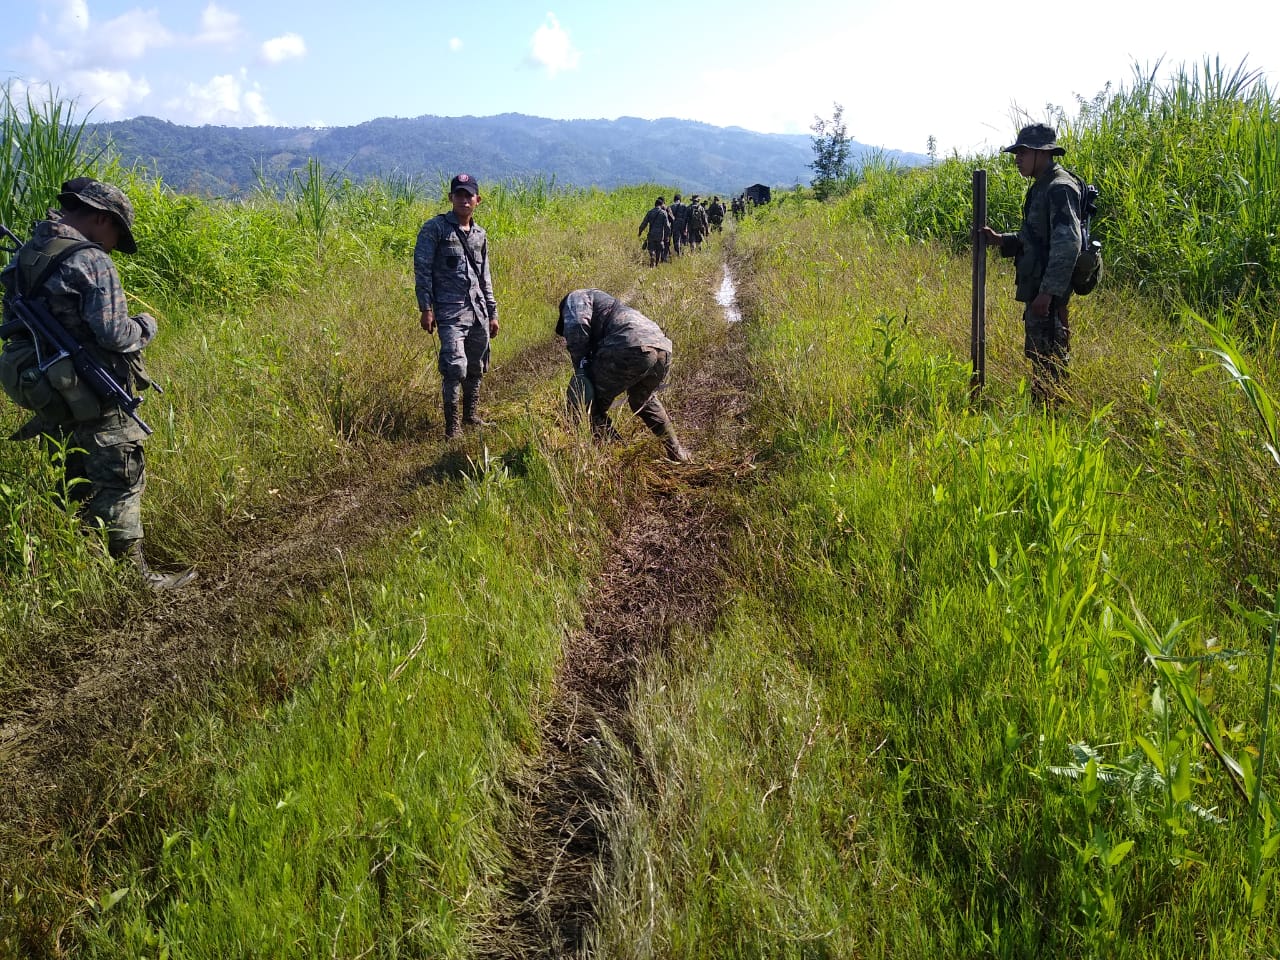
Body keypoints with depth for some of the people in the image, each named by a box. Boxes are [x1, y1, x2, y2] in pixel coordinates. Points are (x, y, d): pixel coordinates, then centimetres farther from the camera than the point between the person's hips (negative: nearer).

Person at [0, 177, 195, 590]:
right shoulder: (91, 261, -18)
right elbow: (114, 335, -21)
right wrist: (145, 325, -3)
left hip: (52, 397, 8)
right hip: (95, 399, -8)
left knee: (77, 481, 20)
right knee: (122, 482, 1)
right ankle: (135, 574, 6)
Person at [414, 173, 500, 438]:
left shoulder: (480, 234, 15)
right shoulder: (435, 228, -3)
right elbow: (422, 269, -6)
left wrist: (492, 313, 19)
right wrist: (426, 309, -12)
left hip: (479, 311, 6)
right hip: (450, 311, -6)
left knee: (477, 368, 11)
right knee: (455, 367, -14)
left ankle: (471, 416, 27)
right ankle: (452, 426, -4)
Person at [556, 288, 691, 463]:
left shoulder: (575, 298, 20)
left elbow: (576, 326, -5)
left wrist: (581, 367, 4)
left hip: (631, 347, -9)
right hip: (663, 350, 9)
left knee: (592, 403, 6)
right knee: (644, 400, 34)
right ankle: (678, 453, 40)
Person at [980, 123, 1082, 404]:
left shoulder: (1060, 188, -15)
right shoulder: (1041, 187, 16)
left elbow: (1068, 244, -23)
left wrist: (1048, 292, -26)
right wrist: (1001, 241, 9)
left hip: (1049, 291, -10)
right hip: (1035, 287, 10)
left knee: (1049, 359, -6)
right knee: (1037, 356, 16)